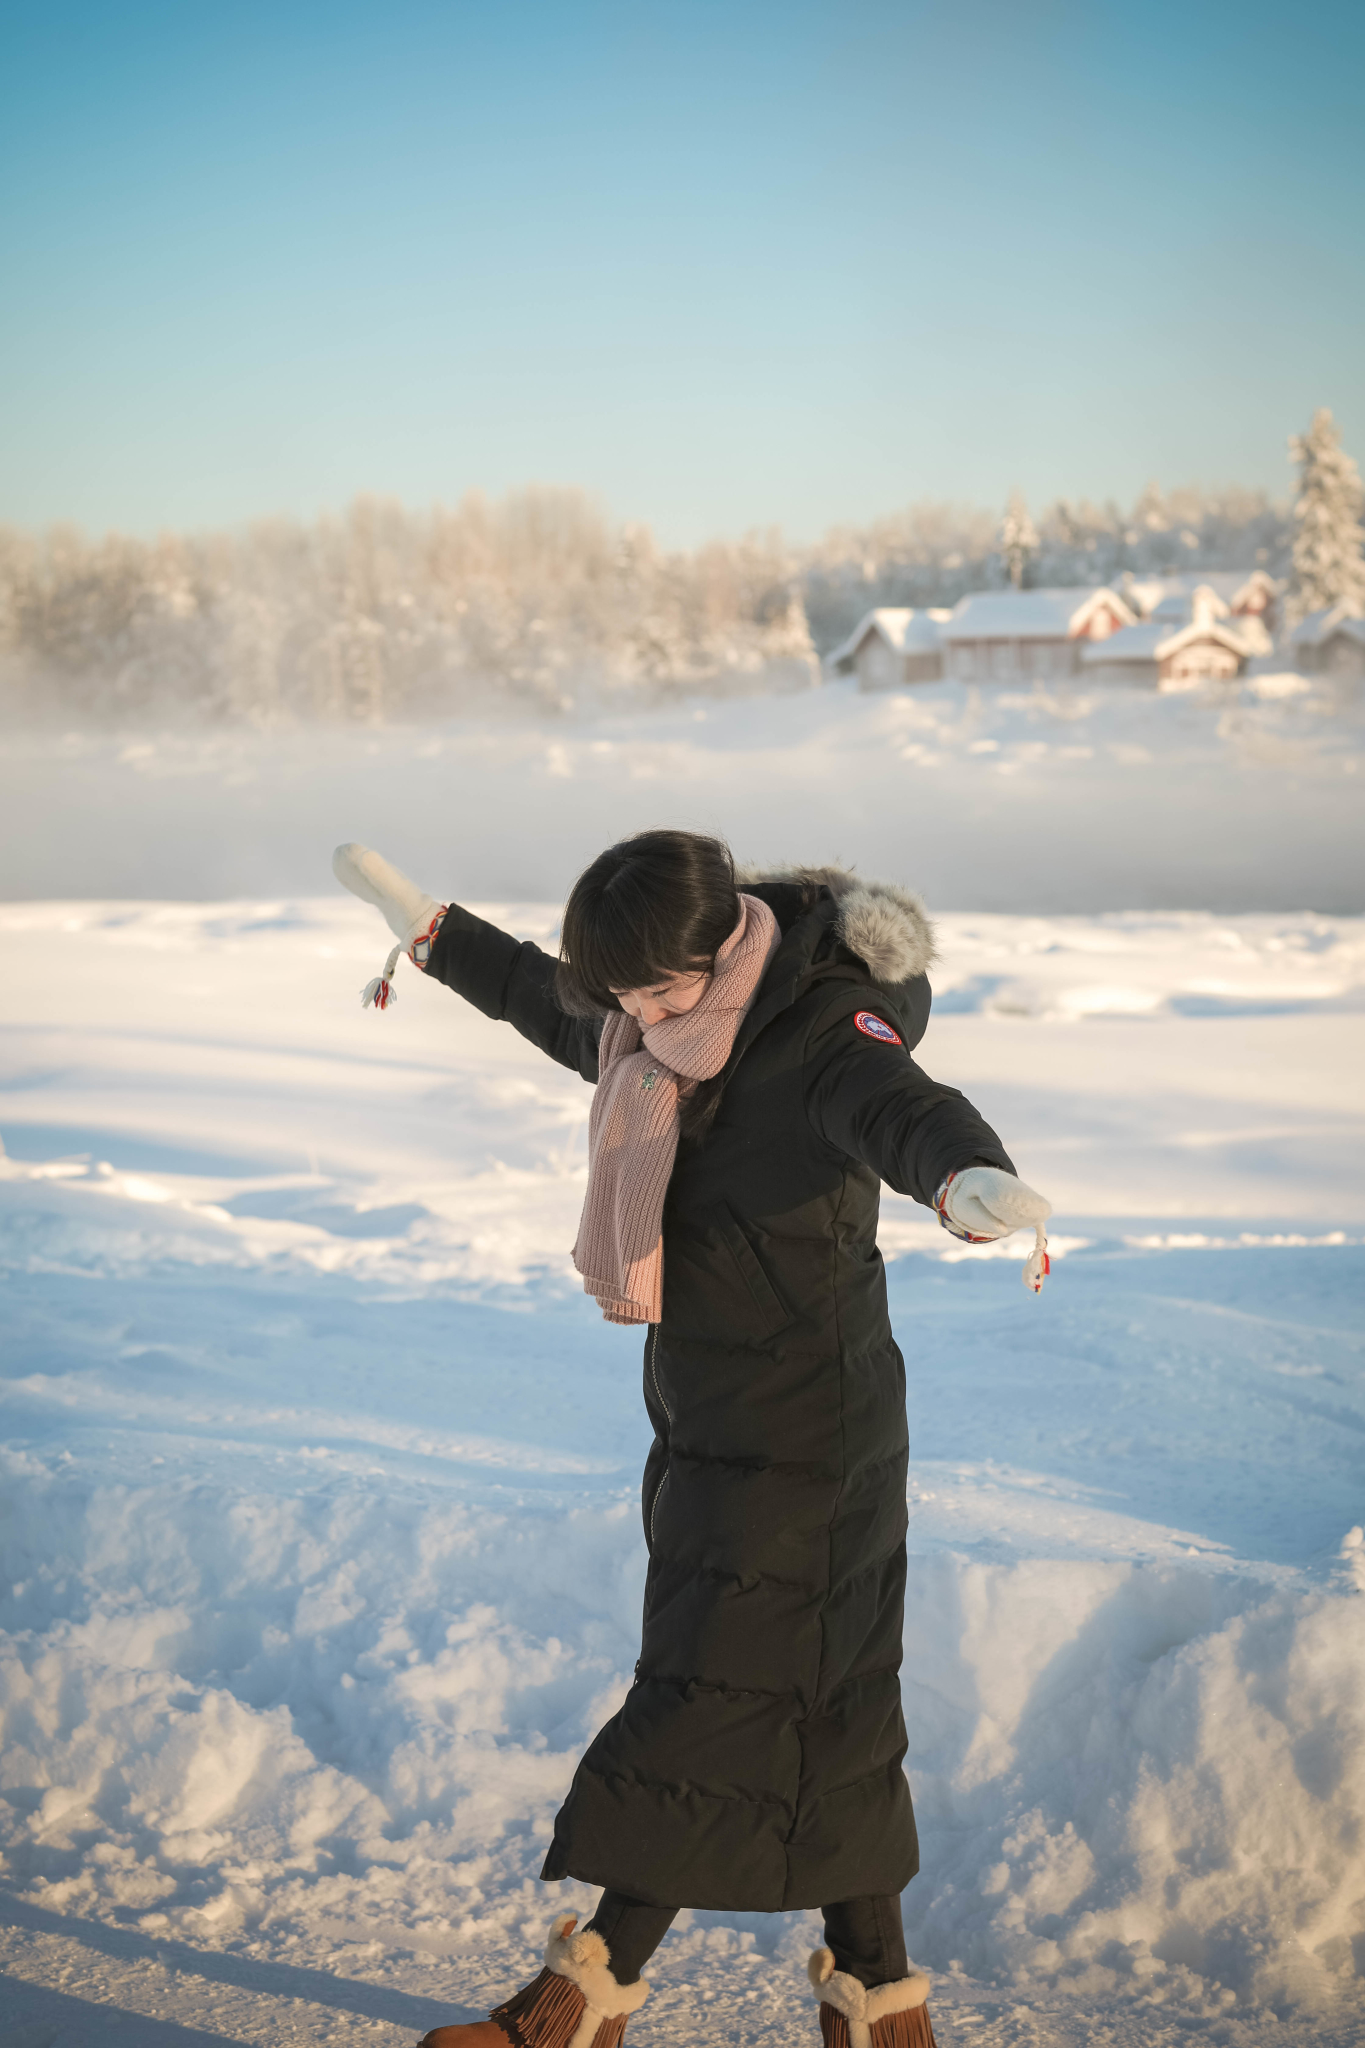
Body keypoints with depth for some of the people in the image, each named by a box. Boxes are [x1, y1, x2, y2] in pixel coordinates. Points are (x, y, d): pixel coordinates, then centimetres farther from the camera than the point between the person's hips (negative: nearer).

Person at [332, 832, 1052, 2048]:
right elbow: (554, 1006, 28)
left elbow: (903, 1107, -41)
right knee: (820, 1718, 13)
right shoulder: (653, 1032, 6)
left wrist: (969, 1180, -64)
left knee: (704, 1708, -1)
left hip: (801, 1439, -9)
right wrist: (427, 931, 38)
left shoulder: (820, 1032, -20)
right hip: (707, 1434, 9)